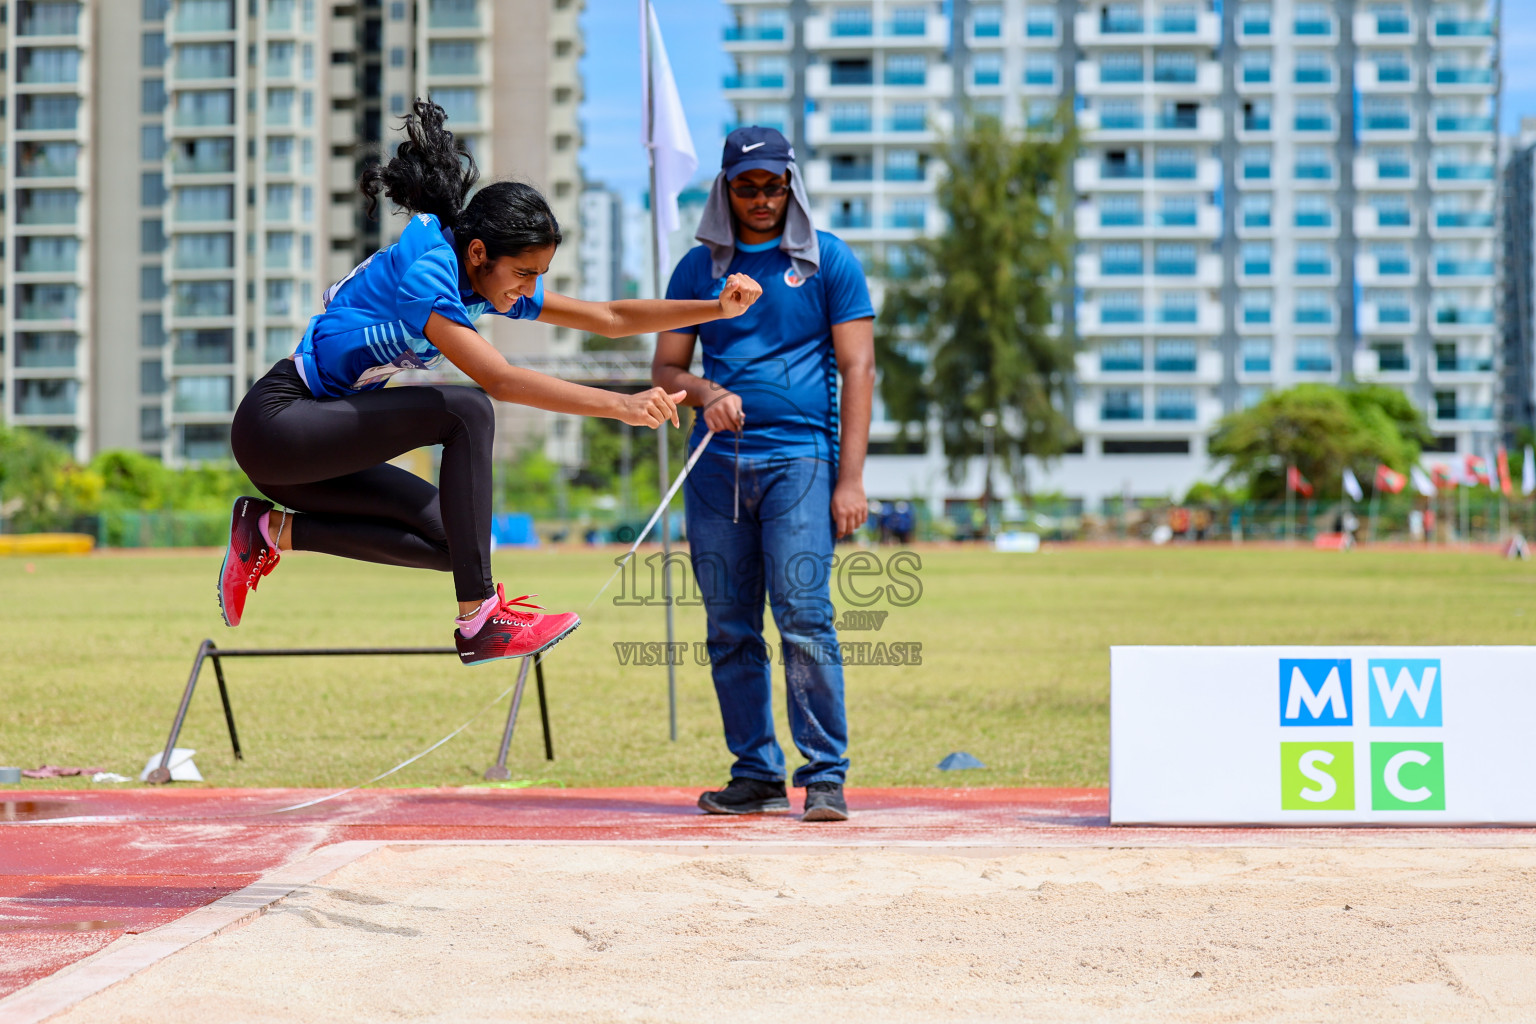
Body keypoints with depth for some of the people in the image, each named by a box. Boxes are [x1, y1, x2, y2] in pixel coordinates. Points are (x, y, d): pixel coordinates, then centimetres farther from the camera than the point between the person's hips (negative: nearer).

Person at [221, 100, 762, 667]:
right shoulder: (425, 271, -23)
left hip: (320, 438, 10)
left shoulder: (490, 279, 4)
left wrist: (719, 307, -1)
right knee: (467, 412, -24)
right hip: (276, 423, -10)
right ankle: (480, 621, -24)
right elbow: (499, 379, -35)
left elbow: (609, 319, 8)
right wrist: (620, 405, -41)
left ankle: (273, 530, 10)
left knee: (448, 539, 4)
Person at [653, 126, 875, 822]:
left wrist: (850, 478, -7)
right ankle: (756, 775, 10)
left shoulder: (828, 261, 6)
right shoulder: (698, 267, 14)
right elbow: (665, 367, 16)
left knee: (805, 620, -13)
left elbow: (857, 368, 2)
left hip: (799, 458, -3)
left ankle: (825, 777, -9)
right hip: (716, 466, 4)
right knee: (730, 630, 3)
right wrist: (704, 392, -8)